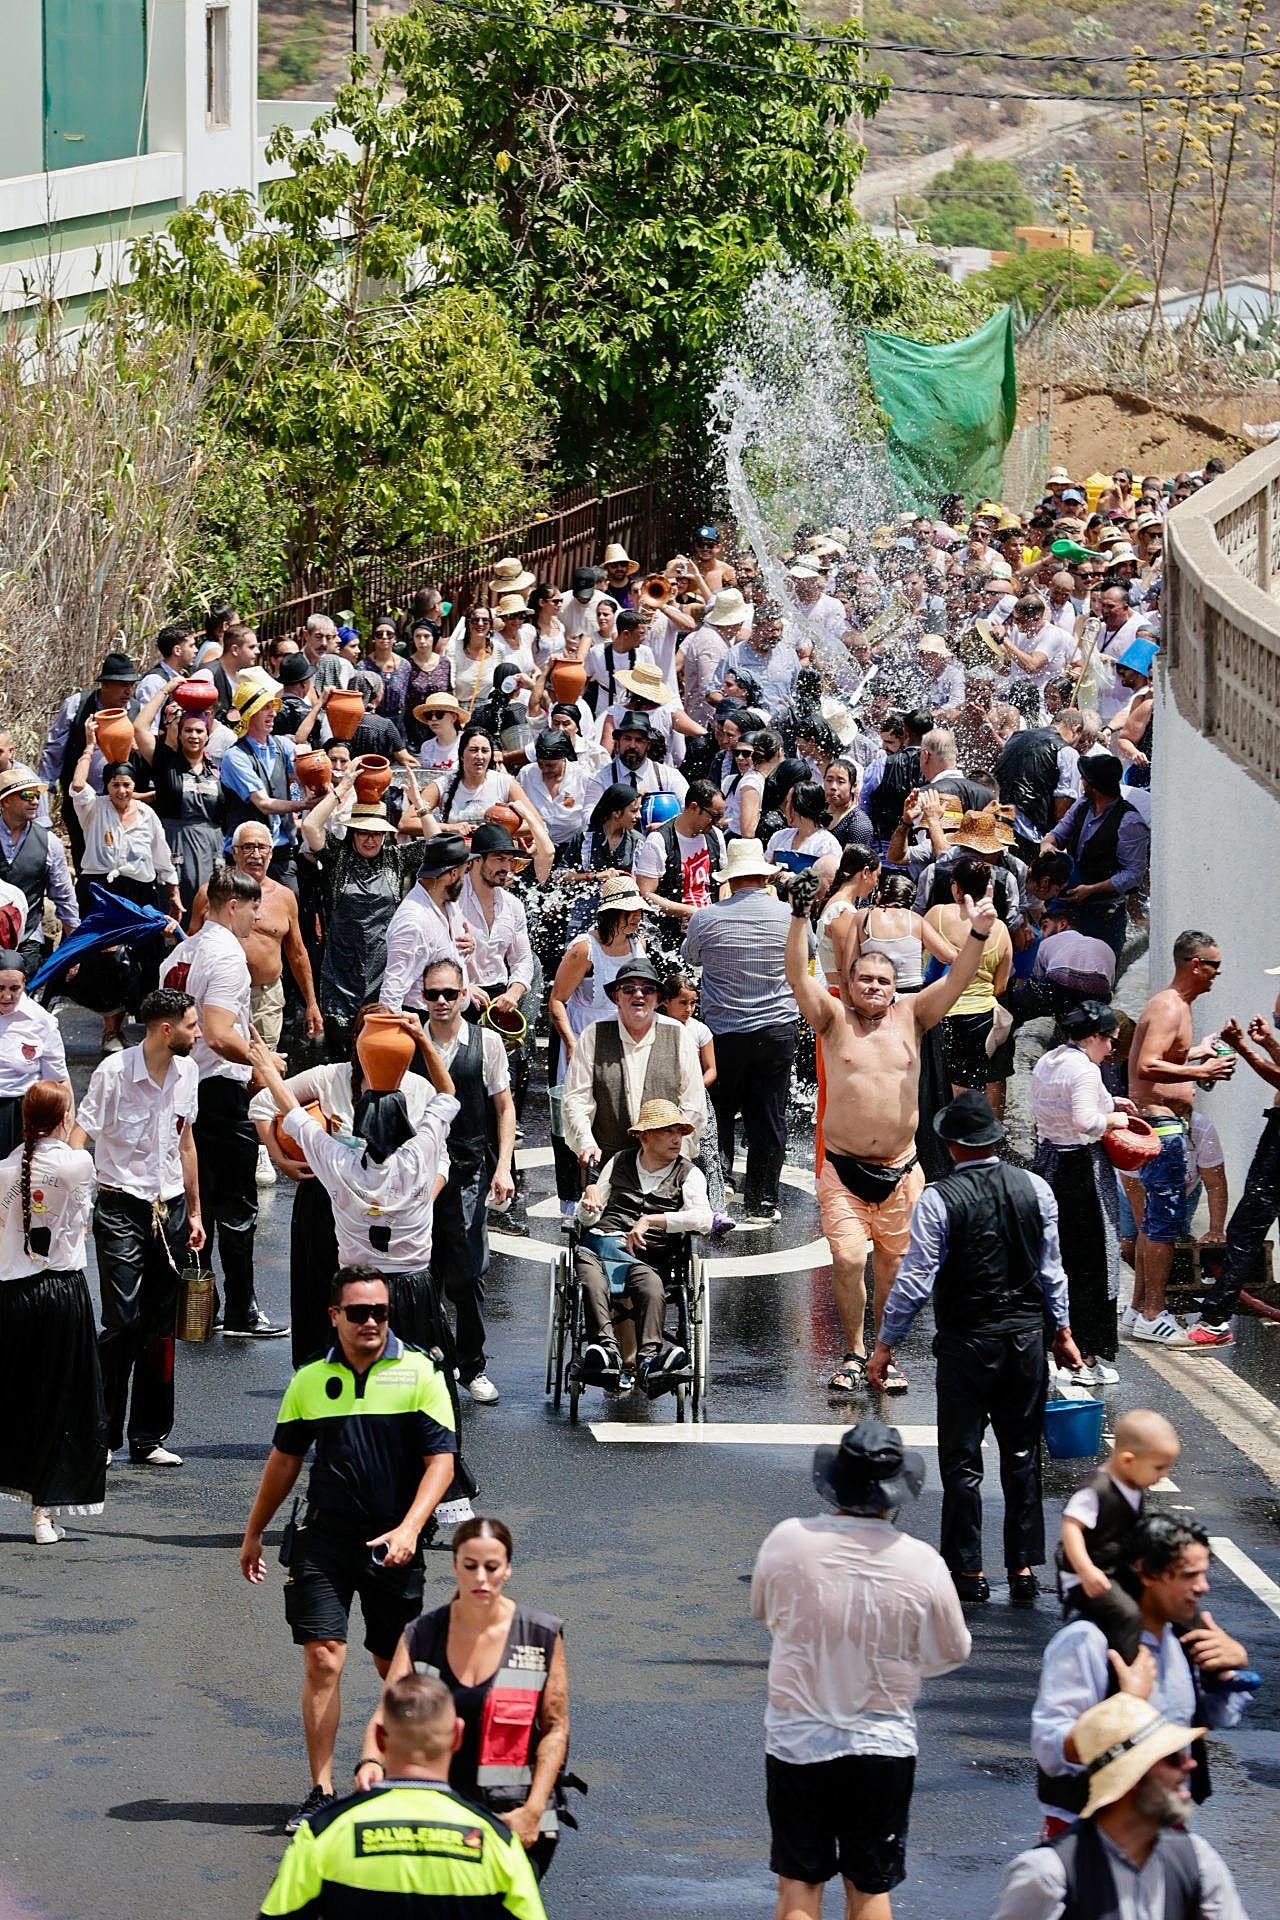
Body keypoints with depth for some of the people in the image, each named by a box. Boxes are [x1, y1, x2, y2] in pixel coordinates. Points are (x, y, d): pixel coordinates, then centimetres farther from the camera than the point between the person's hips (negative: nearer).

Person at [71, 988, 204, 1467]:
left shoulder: (186, 1072, 6)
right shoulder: (114, 1072, -13)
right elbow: (77, 1140, -14)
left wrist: (193, 1211, 22)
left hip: (170, 1208, 6)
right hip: (122, 1207, -6)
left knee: (160, 1329, 7)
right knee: (122, 1324, -12)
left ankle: (149, 1439, 13)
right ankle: (101, 1434, -4)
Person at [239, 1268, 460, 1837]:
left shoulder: (420, 1373, -2)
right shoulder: (310, 1381, 6)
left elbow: (441, 1460, -6)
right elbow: (285, 1458, 18)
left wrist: (408, 1528, -19)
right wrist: (254, 1533, 22)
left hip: (393, 1544, -1)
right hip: (325, 1535, 1)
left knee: (396, 1665, 8)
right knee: (322, 1661, -9)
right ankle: (321, 1794, -6)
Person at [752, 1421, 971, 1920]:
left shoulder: (786, 1541, -12)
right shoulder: (921, 1563, -13)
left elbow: (763, 1611, 8)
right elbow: (952, 1652, 0)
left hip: (796, 1741, 0)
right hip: (883, 1746, 0)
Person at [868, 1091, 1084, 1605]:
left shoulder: (938, 1200, -14)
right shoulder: (1034, 1188, -1)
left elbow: (915, 1281, -12)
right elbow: (1051, 1269, 7)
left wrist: (885, 1346, -3)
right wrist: (1062, 1331, 19)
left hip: (966, 1343, -4)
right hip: (1027, 1336, 4)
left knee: (961, 1458, 6)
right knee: (1022, 1455, 12)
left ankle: (968, 1569, 9)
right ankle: (1024, 1568, 13)